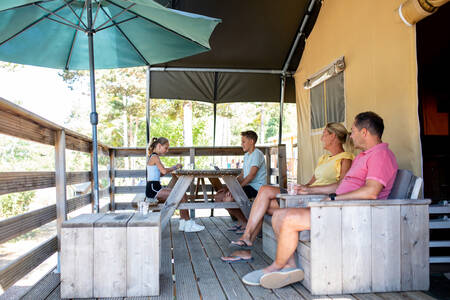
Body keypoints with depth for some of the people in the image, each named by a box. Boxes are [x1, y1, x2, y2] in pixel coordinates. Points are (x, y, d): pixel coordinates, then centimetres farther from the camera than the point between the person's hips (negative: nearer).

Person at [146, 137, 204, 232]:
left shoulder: (153, 157, 20)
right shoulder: (155, 157, -11)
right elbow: (164, 171, -23)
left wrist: (173, 169, 8)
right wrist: (175, 167, -7)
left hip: (155, 188, 10)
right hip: (153, 189, -10)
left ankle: (183, 222, 0)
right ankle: (188, 224, -7)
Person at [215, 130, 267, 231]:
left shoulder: (257, 154, -11)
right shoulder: (246, 155, 19)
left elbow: (251, 175, -21)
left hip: (256, 187, -10)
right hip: (247, 186, 10)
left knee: (228, 199, -25)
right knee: (219, 196, 1)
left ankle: (245, 223, -5)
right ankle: (240, 222, 8)